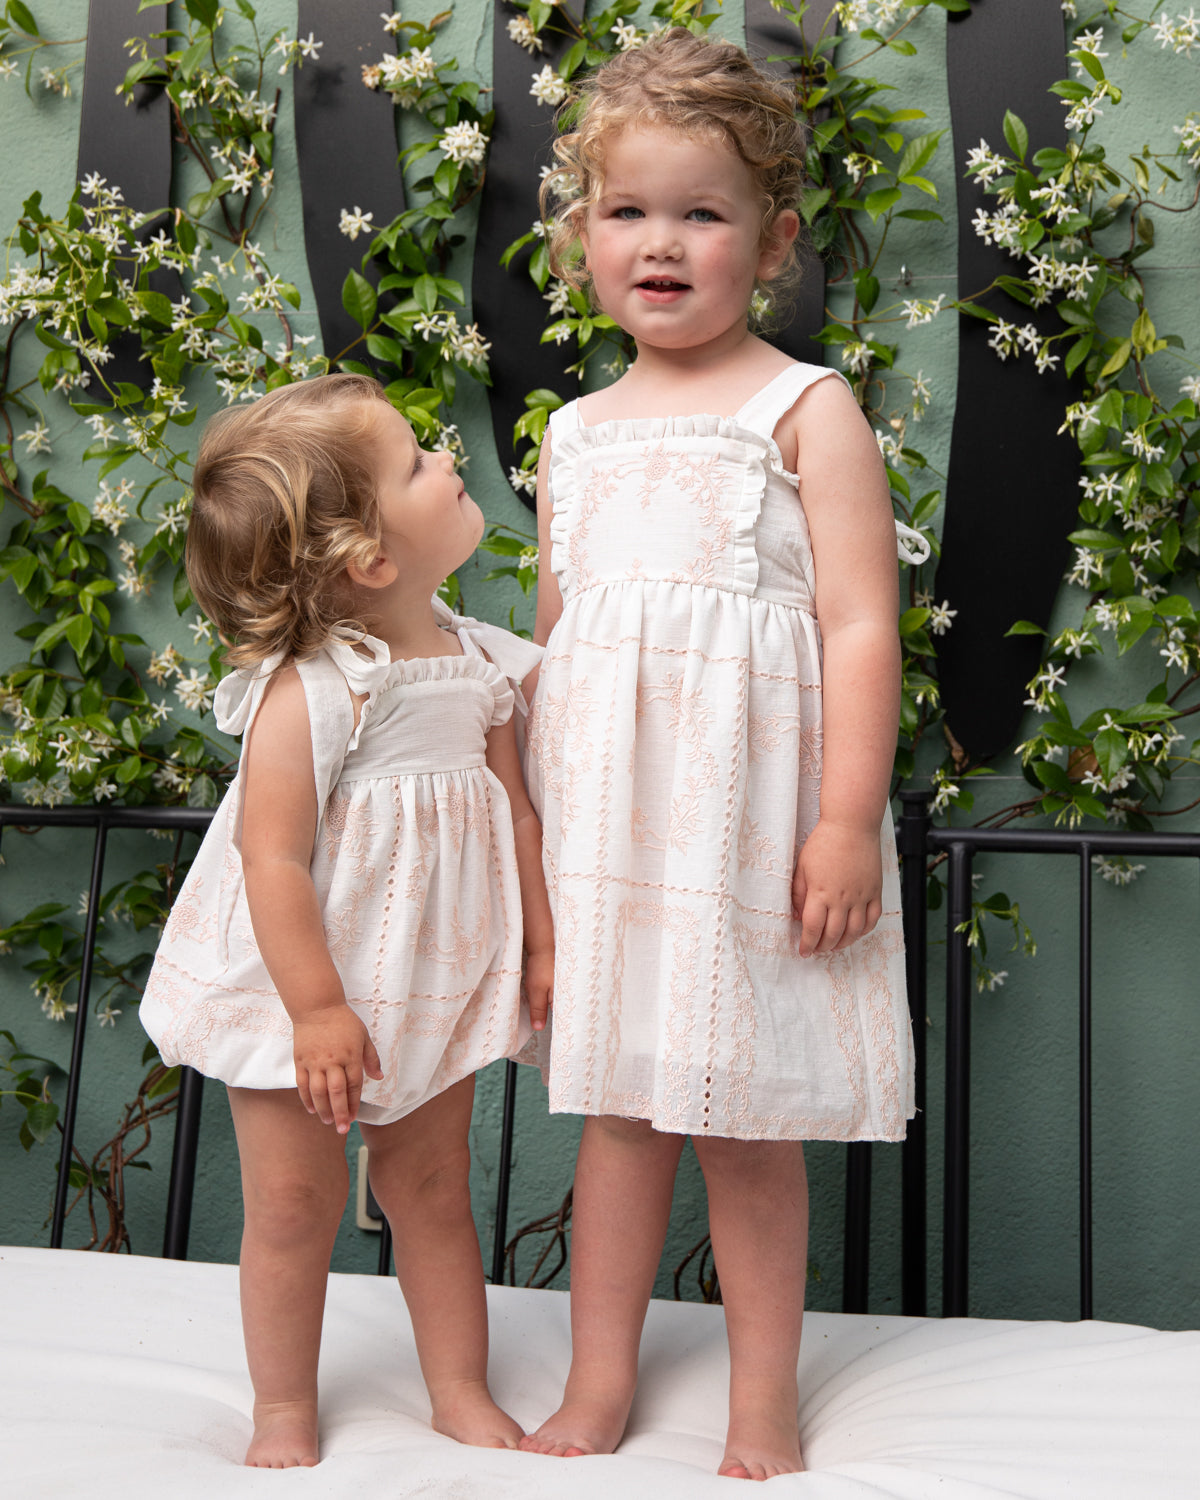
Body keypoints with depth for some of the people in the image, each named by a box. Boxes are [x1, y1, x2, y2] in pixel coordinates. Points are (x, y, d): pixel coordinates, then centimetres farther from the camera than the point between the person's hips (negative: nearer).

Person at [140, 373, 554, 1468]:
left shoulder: (477, 663, -2)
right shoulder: (308, 691, -23)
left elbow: (516, 812, 6)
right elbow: (272, 860, -24)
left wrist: (542, 945, 6)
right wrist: (316, 1010, -22)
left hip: (434, 988, 5)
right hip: (305, 997, -5)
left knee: (433, 1190, 16)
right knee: (293, 1203, 9)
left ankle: (462, 1392, 32)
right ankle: (284, 1410, 30)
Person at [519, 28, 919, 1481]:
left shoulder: (807, 410, -2)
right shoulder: (576, 434, 12)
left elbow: (859, 626, -8)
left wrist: (848, 821, -15)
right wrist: (529, 814, 16)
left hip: (748, 816, -4)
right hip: (602, 819, 4)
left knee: (749, 1123, 6)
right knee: (618, 1103, 11)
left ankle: (763, 1401, 25)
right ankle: (595, 1387, 26)